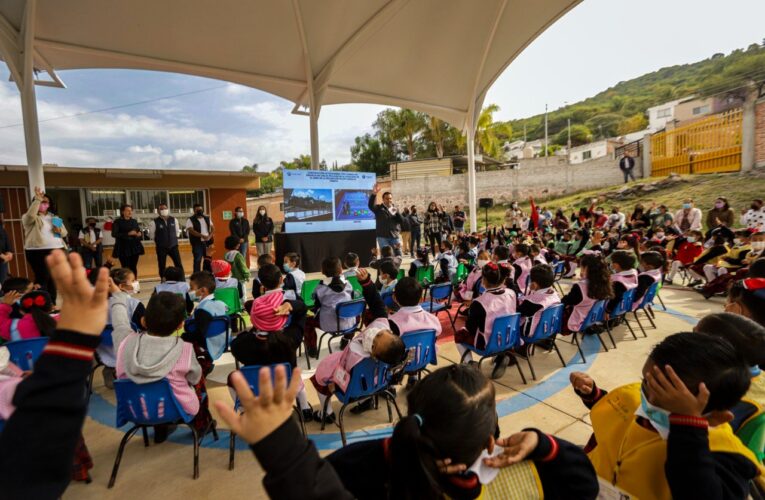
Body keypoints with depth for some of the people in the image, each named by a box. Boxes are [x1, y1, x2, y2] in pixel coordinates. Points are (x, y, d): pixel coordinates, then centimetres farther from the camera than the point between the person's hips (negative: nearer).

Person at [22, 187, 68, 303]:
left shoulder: (54, 217, 17)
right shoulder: (29, 218, 1)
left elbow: (65, 233, 16)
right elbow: (30, 215, -25)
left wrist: (60, 230, -7)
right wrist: (37, 199, -24)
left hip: (55, 250, 5)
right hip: (37, 252, -5)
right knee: (42, 278, -10)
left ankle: (52, 304, 17)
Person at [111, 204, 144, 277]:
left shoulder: (134, 221, 13)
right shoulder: (117, 222, -1)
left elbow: (139, 231, 18)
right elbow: (114, 234, -10)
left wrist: (140, 234, -6)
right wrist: (128, 234, -20)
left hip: (135, 247, 4)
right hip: (123, 248, -4)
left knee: (133, 267, 6)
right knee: (125, 268, -5)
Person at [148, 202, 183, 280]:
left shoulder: (173, 220, 4)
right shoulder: (154, 222, -7)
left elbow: (177, 231, 16)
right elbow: (151, 235, 0)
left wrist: (174, 239, 11)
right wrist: (159, 241, 7)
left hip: (173, 246, 2)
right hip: (161, 247, -2)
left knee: (179, 264, -1)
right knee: (162, 266, 5)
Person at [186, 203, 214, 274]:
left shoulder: (207, 219, 13)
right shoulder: (190, 220, -3)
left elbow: (213, 228, 10)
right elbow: (191, 231, -16)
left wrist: (209, 236, -10)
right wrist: (202, 236, -26)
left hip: (208, 242, 5)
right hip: (197, 243, -4)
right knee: (197, 260, -4)